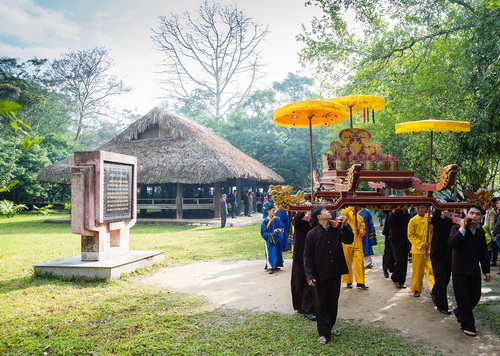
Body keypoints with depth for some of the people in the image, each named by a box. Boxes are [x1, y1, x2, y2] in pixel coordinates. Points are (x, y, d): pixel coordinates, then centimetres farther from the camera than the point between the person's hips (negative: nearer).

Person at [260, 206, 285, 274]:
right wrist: (269, 235, -20)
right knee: (270, 253, -8)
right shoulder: (265, 221, -7)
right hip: (269, 240, -4)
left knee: (277, 252, 10)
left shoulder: (277, 219, 1)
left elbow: (281, 227, 1)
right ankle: (270, 267, -7)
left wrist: (277, 230, -19)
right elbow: (263, 232, -6)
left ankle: (275, 266, 22)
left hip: (277, 239, 4)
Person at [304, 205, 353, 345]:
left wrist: (345, 226, -20)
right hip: (320, 275, -4)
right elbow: (308, 256, -9)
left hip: (335, 273, 4)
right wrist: (309, 275, -15)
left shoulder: (336, 229, 0)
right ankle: (324, 333, 17)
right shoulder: (312, 234, -11)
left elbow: (349, 240, -9)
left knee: (333, 302, 16)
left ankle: (329, 326, 35)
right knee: (321, 304, 5)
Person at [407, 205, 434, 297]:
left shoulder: (430, 219, 4)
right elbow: (410, 236, -3)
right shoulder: (413, 220, -1)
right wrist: (421, 244, -14)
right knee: (417, 271, 8)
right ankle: (416, 290, 21)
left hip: (430, 249, 1)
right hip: (417, 250, -1)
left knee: (431, 269, -7)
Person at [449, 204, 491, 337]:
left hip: (474, 270, 5)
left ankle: (459, 312, 37)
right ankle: (467, 326, 16)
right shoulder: (457, 228, -10)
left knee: (475, 296, 10)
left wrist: (486, 270, 13)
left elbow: (484, 252, 14)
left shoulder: (480, 231, 7)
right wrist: (462, 228, -26)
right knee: (463, 298, 2)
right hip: (460, 270, -5)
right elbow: (451, 243, -29)